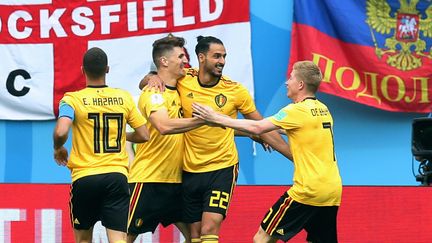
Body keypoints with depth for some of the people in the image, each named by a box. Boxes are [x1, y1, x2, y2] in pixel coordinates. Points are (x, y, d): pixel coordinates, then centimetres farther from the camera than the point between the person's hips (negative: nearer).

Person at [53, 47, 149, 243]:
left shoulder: (72, 100, -4)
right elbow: (143, 135, 8)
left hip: (84, 177, -1)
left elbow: (61, 132, -20)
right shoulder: (124, 98, 4)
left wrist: (58, 149, 2)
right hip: (117, 175, 1)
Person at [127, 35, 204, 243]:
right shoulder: (154, 92, -13)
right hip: (148, 179, -8)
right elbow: (164, 126, -31)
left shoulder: (177, 90, 12)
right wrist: (203, 119, -31)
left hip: (174, 178, 8)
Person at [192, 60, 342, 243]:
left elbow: (256, 128, -12)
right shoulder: (322, 110, 14)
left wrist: (217, 118, -8)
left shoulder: (298, 110, -9)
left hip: (308, 191, -8)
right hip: (333, 191, 8)